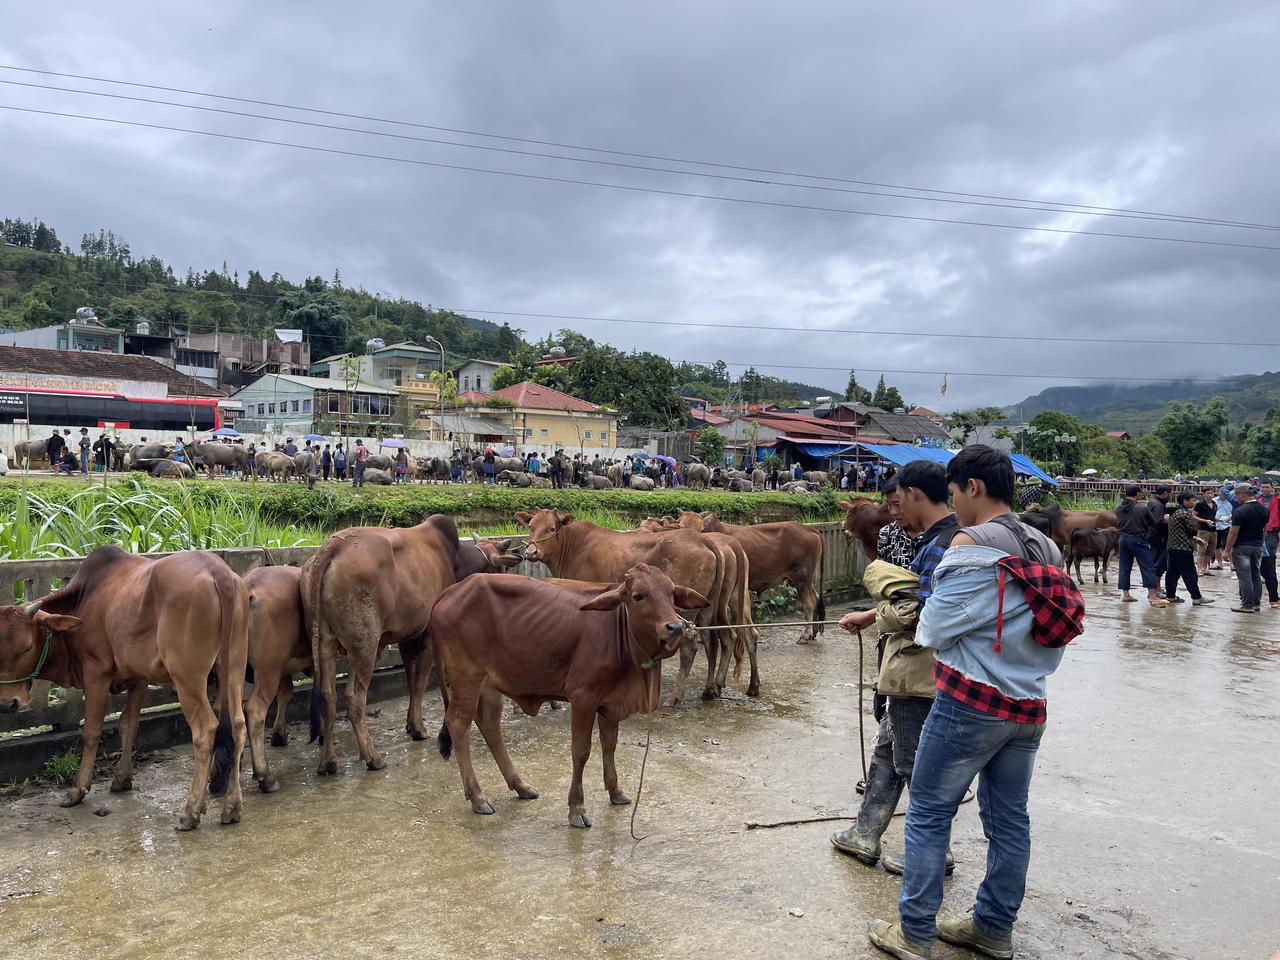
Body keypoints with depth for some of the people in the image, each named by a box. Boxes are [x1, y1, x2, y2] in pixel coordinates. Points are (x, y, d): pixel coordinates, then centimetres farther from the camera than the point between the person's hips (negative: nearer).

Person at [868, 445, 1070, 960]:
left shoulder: (971, 544, -16)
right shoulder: (1045, 548, 8)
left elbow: (935, 628, -13)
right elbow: (1060, 632, 16)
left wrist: (924, 620, 9)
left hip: (969, 703, -8)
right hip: (1028, 707, 8)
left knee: (929, 812, 5)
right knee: (1009, 817, 17)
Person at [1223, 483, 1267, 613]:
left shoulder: (1240, 511, -17)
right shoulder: (1264, 509, 6)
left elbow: (1233, 533, -16)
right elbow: (1265, 530, 15)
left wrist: (1227, 550, -9)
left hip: (1241, 548, -7)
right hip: (1258, 547, 7)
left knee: (1245, 577, -4)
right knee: (1256, 576, 14)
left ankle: (1247, 605, -3)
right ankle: (1256, 604, 19)